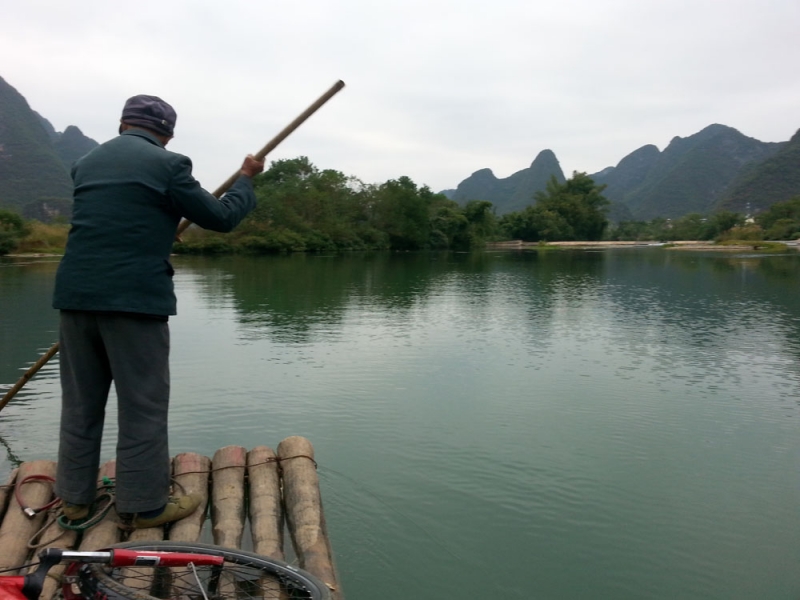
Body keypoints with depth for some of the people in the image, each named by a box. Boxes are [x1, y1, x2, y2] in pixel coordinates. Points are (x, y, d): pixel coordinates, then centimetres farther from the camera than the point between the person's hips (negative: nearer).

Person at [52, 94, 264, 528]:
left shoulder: (87, 163, 16)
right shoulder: (166, 164, -4)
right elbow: (221, 218, 0)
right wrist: (246, 181, 17)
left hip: (76, 294, 6)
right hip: (134, 297, -6)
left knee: (80, 402, 15)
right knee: (142, 406, 3)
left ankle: (75, 498, 26)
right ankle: (146, 504, 12)